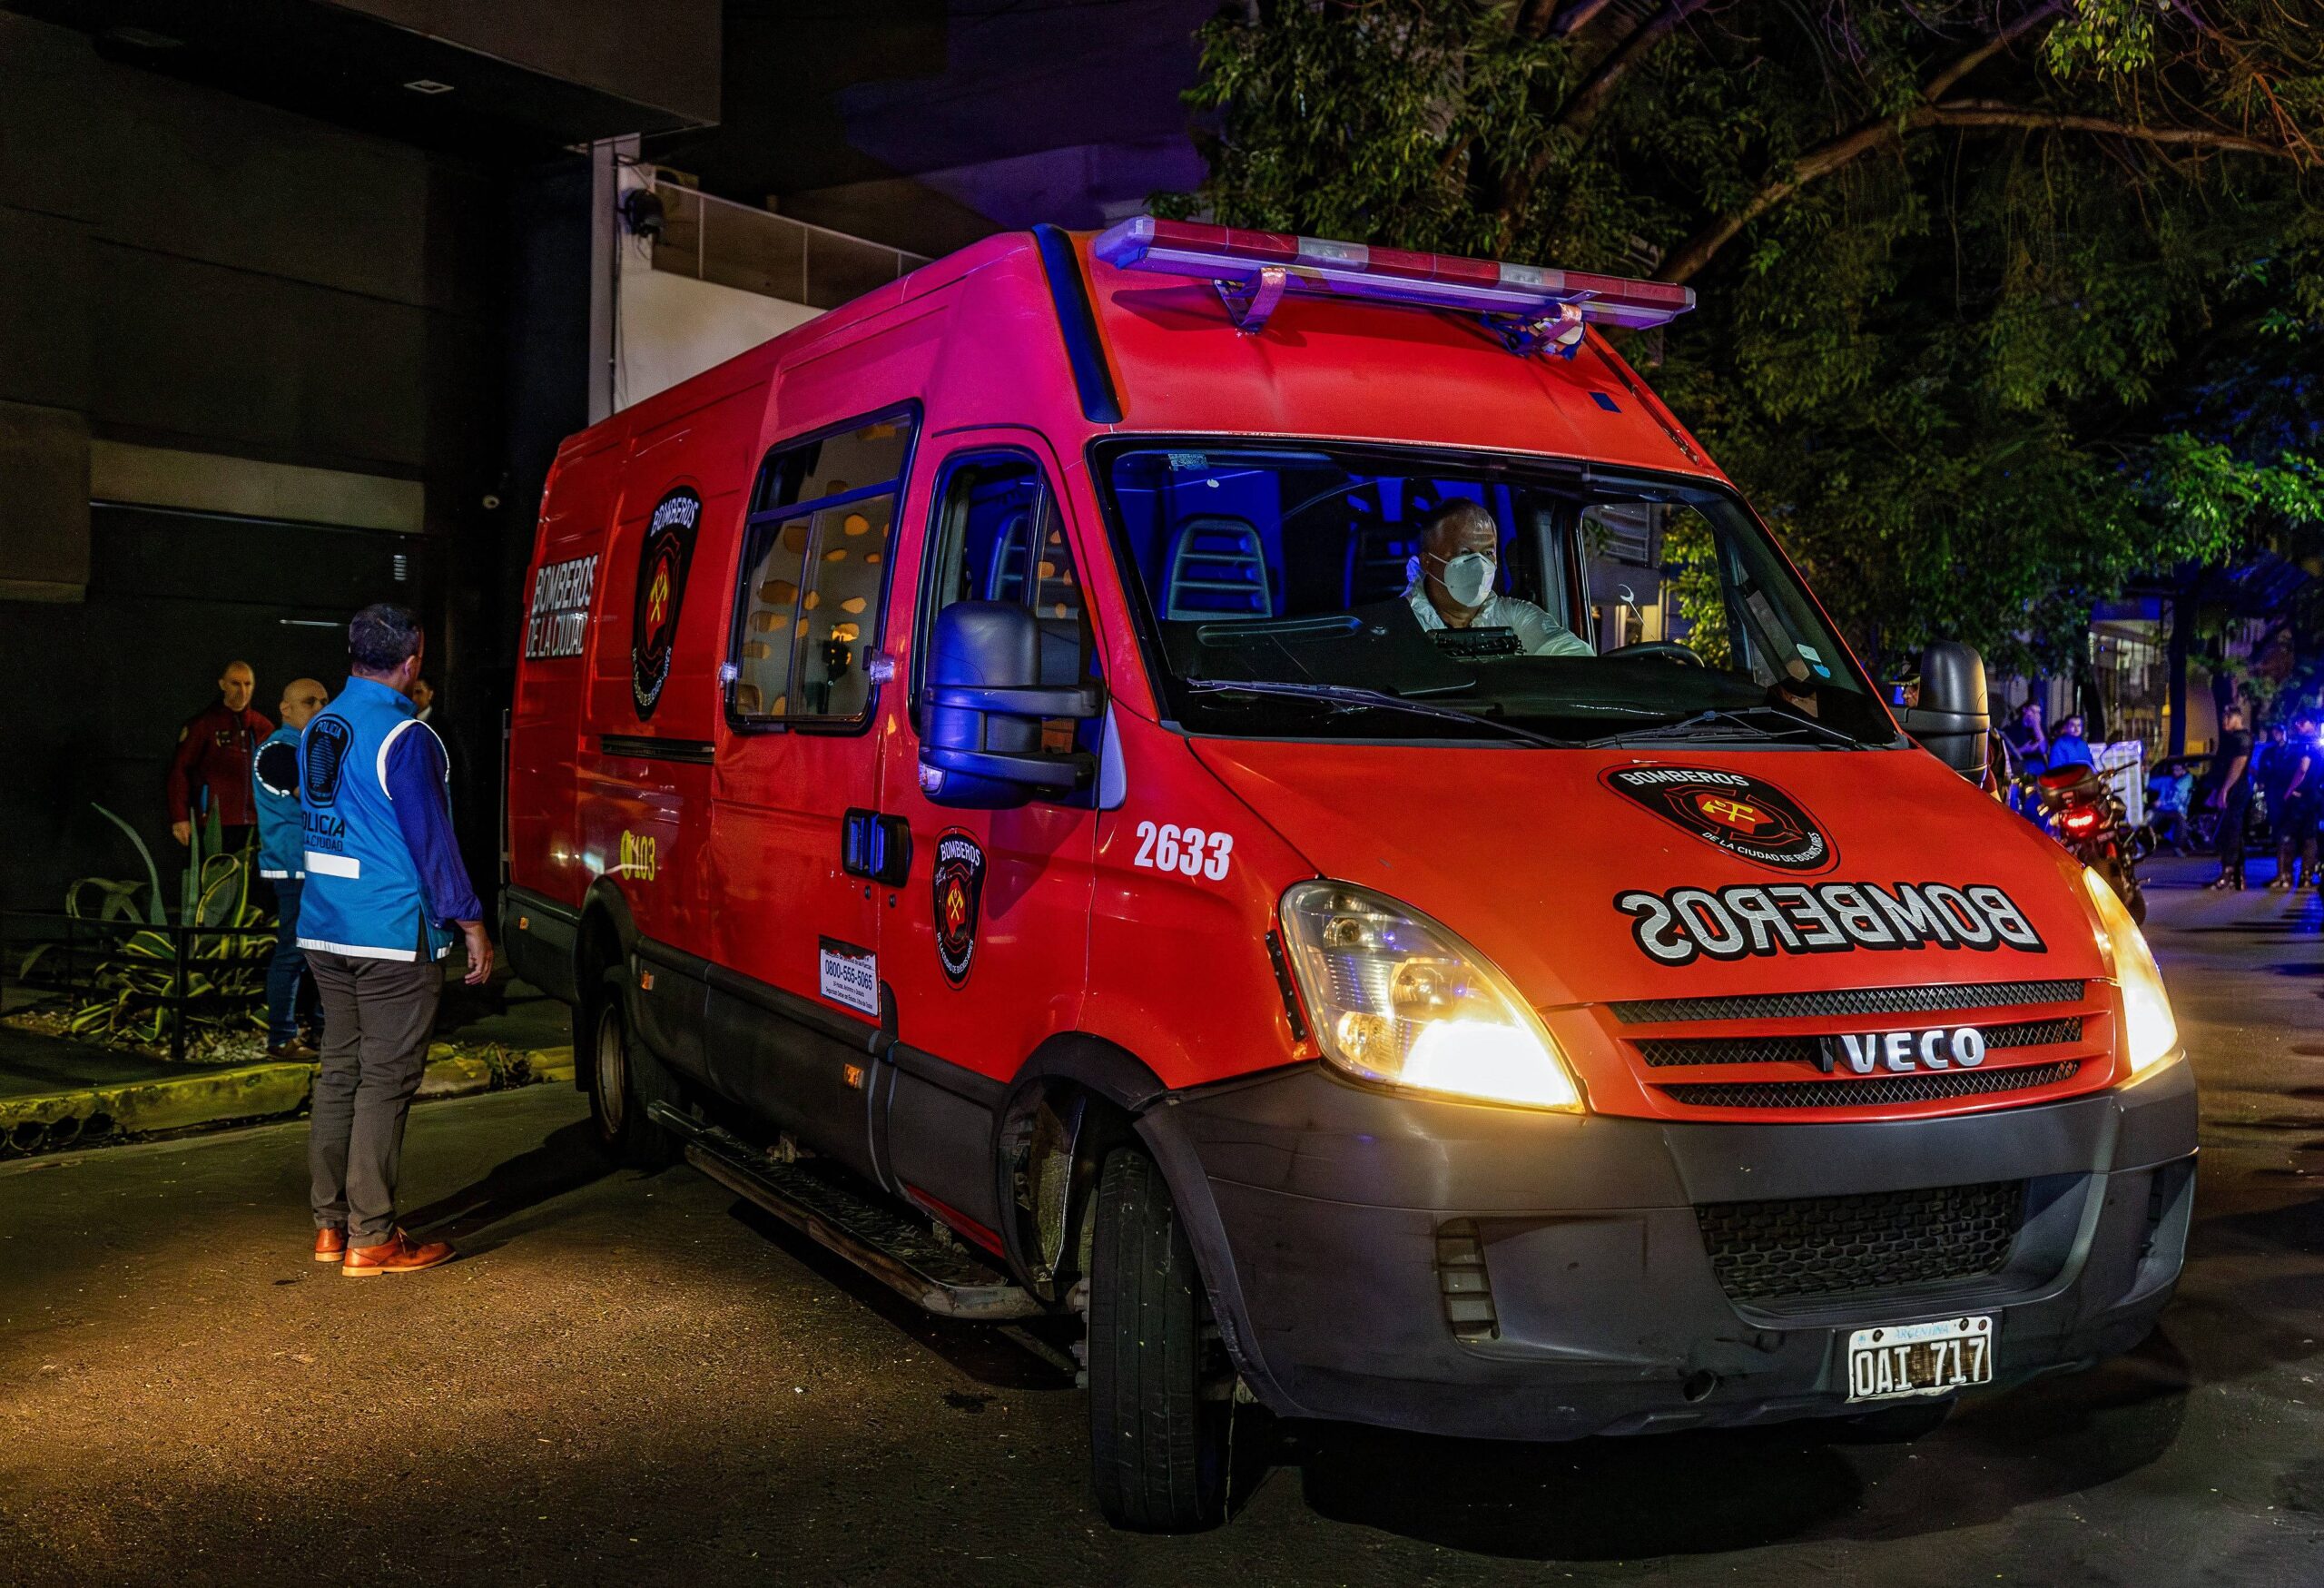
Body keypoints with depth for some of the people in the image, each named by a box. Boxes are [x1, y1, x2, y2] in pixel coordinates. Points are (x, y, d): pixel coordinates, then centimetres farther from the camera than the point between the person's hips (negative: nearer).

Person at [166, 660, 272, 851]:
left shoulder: (262, 726, 14)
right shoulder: (203, 724, 0)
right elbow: (179, 770, -2)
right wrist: (180, 818, -9)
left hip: (255, 825, 4)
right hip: (216, 825, -4)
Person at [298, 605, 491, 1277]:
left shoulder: (317, 729, 11)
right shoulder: (404, 737, -15)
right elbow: (431, 840, -14)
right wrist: (471, 923, -7)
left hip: (325, 931, 8)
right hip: (393, 935, -8)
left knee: (340, 1072, 15)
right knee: (385, 1082, -3)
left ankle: (331, 1222, 20)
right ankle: (372, 1238, 1)